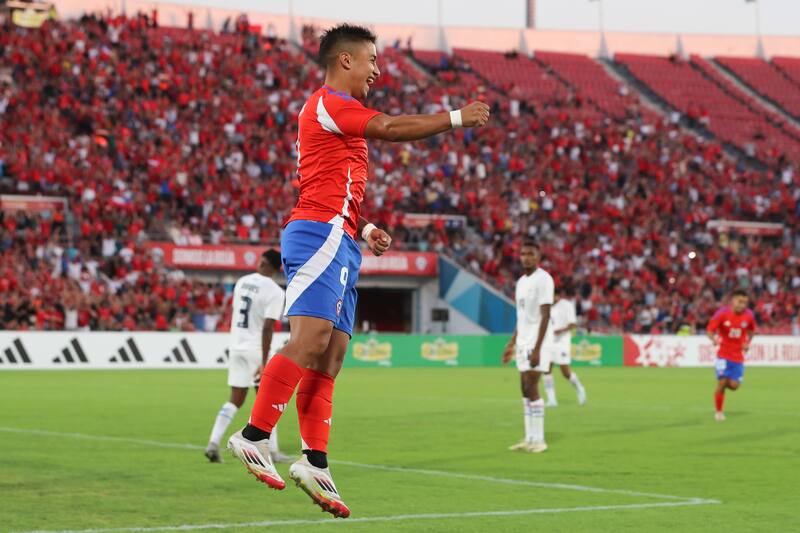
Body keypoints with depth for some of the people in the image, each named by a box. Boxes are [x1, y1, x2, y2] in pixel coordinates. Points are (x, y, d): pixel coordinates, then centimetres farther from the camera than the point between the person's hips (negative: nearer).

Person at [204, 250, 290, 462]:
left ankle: (213, 443, -3)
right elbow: (267, 328, -19)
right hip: (256, 348, -5)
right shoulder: (275, 292, -12)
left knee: (235, 400, 10)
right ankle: (272, 451, 7)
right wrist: (264, 362, -19)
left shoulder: (242, 282, 7)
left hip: (236, 346, 5)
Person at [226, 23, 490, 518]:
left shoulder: (340, 114, 27)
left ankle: (315, 461, -4)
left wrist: (365, 229, 19)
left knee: (331, 354, 1)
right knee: (311, 338, -20)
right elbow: (391, 127, -13)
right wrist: (456, 118, -4)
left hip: (339, 245, 10)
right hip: (321, 235, -10)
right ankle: (254, 435, -19)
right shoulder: (328, 103, -4)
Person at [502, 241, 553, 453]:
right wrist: (512, 344, 19)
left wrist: (537, 348, -21)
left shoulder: (543, 280, -11)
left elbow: (545, 316, -16)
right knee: (525, 390, 6)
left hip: (537, 342, -8)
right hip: (523, 342, 8)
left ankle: (538, 440, -7)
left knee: (531, 389, -11)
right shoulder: (521, 282, 16)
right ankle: (529, 438, 9)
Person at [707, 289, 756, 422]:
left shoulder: (749, 315, -5)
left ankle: (725, 382, 31)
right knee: (722, 383, -10)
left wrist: (747, 343, -1)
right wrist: (714, 339, -32)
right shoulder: (722, 313, -14)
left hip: (738, 356, 3)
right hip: (724, 354, -3)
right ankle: (718, 412, 8)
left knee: (734, 385, -6)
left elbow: (751, 330, 15)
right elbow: (710, 330, -11)